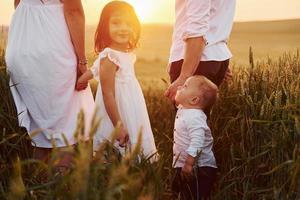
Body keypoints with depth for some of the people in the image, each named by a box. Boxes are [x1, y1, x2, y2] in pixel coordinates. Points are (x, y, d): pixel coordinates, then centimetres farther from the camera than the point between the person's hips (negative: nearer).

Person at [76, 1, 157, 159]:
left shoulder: (128, 54, 5)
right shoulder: (110, 57, -19)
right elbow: (108, 95, -20)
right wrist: (118, 125, -21)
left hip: (133, 118, 8)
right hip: (116, 116, -8)